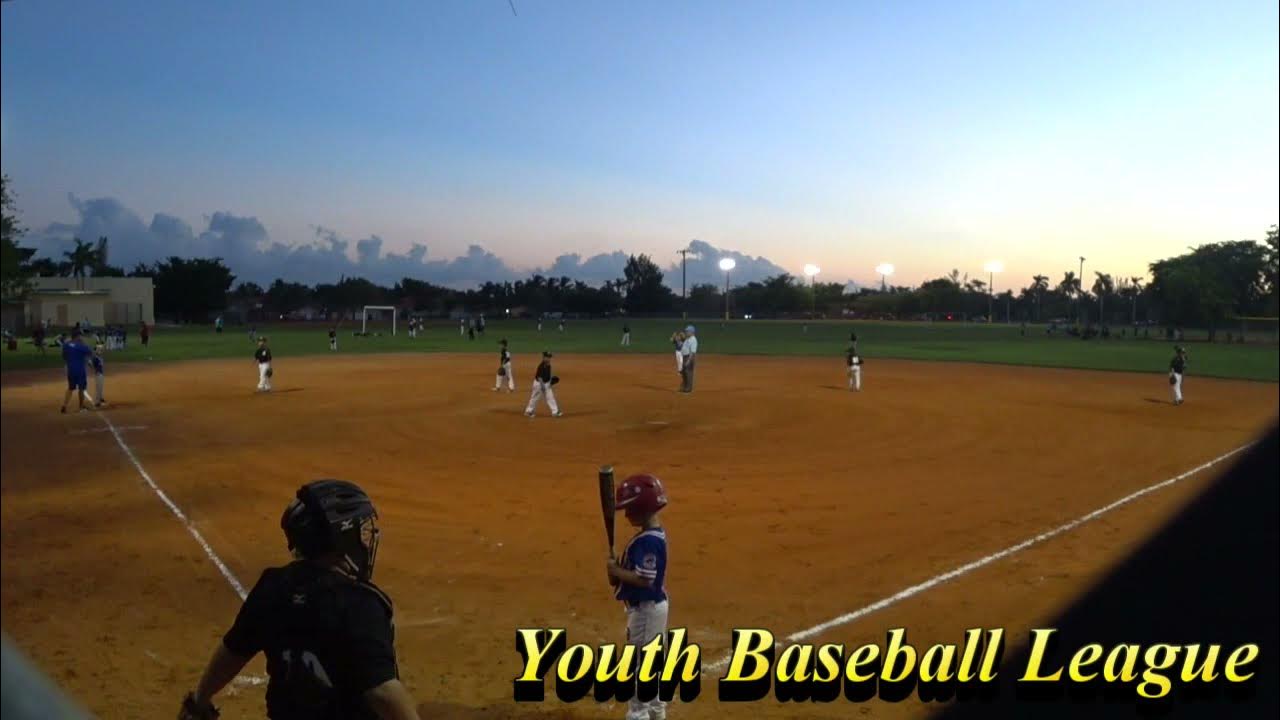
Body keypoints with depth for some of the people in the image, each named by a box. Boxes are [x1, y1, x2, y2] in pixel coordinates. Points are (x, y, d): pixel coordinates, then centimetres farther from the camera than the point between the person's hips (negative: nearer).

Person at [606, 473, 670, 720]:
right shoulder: (655, 534, 6)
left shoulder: (647, 541, -25)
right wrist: (619, 569, -1)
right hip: (653, 605, 11)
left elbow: (644, 579, -29)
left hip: (645, 608, -11)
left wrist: (615, 570, -18)